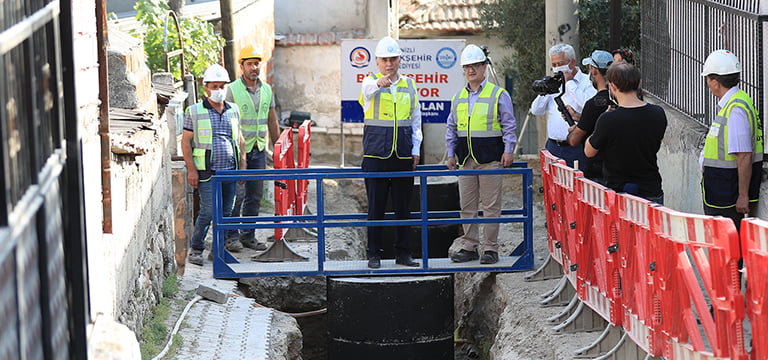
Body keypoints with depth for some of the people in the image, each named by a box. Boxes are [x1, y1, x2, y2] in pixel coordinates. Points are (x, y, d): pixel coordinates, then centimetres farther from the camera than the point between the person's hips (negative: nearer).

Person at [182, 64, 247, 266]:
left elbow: (239, 140, 19)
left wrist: (243, 166, 12)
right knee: (209, 210, -11)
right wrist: (191, 170, -9)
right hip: (207, 172, -4)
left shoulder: (233, 111, 12)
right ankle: (196, 249, 3)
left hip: (230, 171, 5)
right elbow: (186, 141, -2)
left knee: (226, 212, 5)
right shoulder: (194, 112, -1)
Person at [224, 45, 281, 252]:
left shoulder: (266, 89, 10)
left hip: (259, 149, 6)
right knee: (237, 194, -7)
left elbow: (272, 120, 18)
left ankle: (248, 235, 16)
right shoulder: (232, 90, -7)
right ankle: (232, 236, 1)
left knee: (255, 196, 8)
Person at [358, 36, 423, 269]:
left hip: (403, 154, 3)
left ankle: (403, 253, 14)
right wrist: (380, 83, -49)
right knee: (376, 206, -1)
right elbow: (368, 90, -25)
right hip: (376, 152, -3)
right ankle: (374, 254, 6)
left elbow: (416, 119, 16)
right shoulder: (370, 83, 1)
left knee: (403, 206, 6)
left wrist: (416, 149, 7)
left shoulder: (409, 85, 12)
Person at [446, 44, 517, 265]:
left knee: (491, 205, -3)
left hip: (490, 156, -5)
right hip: (466, 158, 5)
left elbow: (509, 125, 0)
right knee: (467, 205, 6)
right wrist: (451, 154, 13)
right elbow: (452, 128, 20)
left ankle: (491, 248, 2)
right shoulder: (458, 97, 15)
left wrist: (508, 150, -8)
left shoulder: (498, 95, 0)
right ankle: (469, 247, 13)